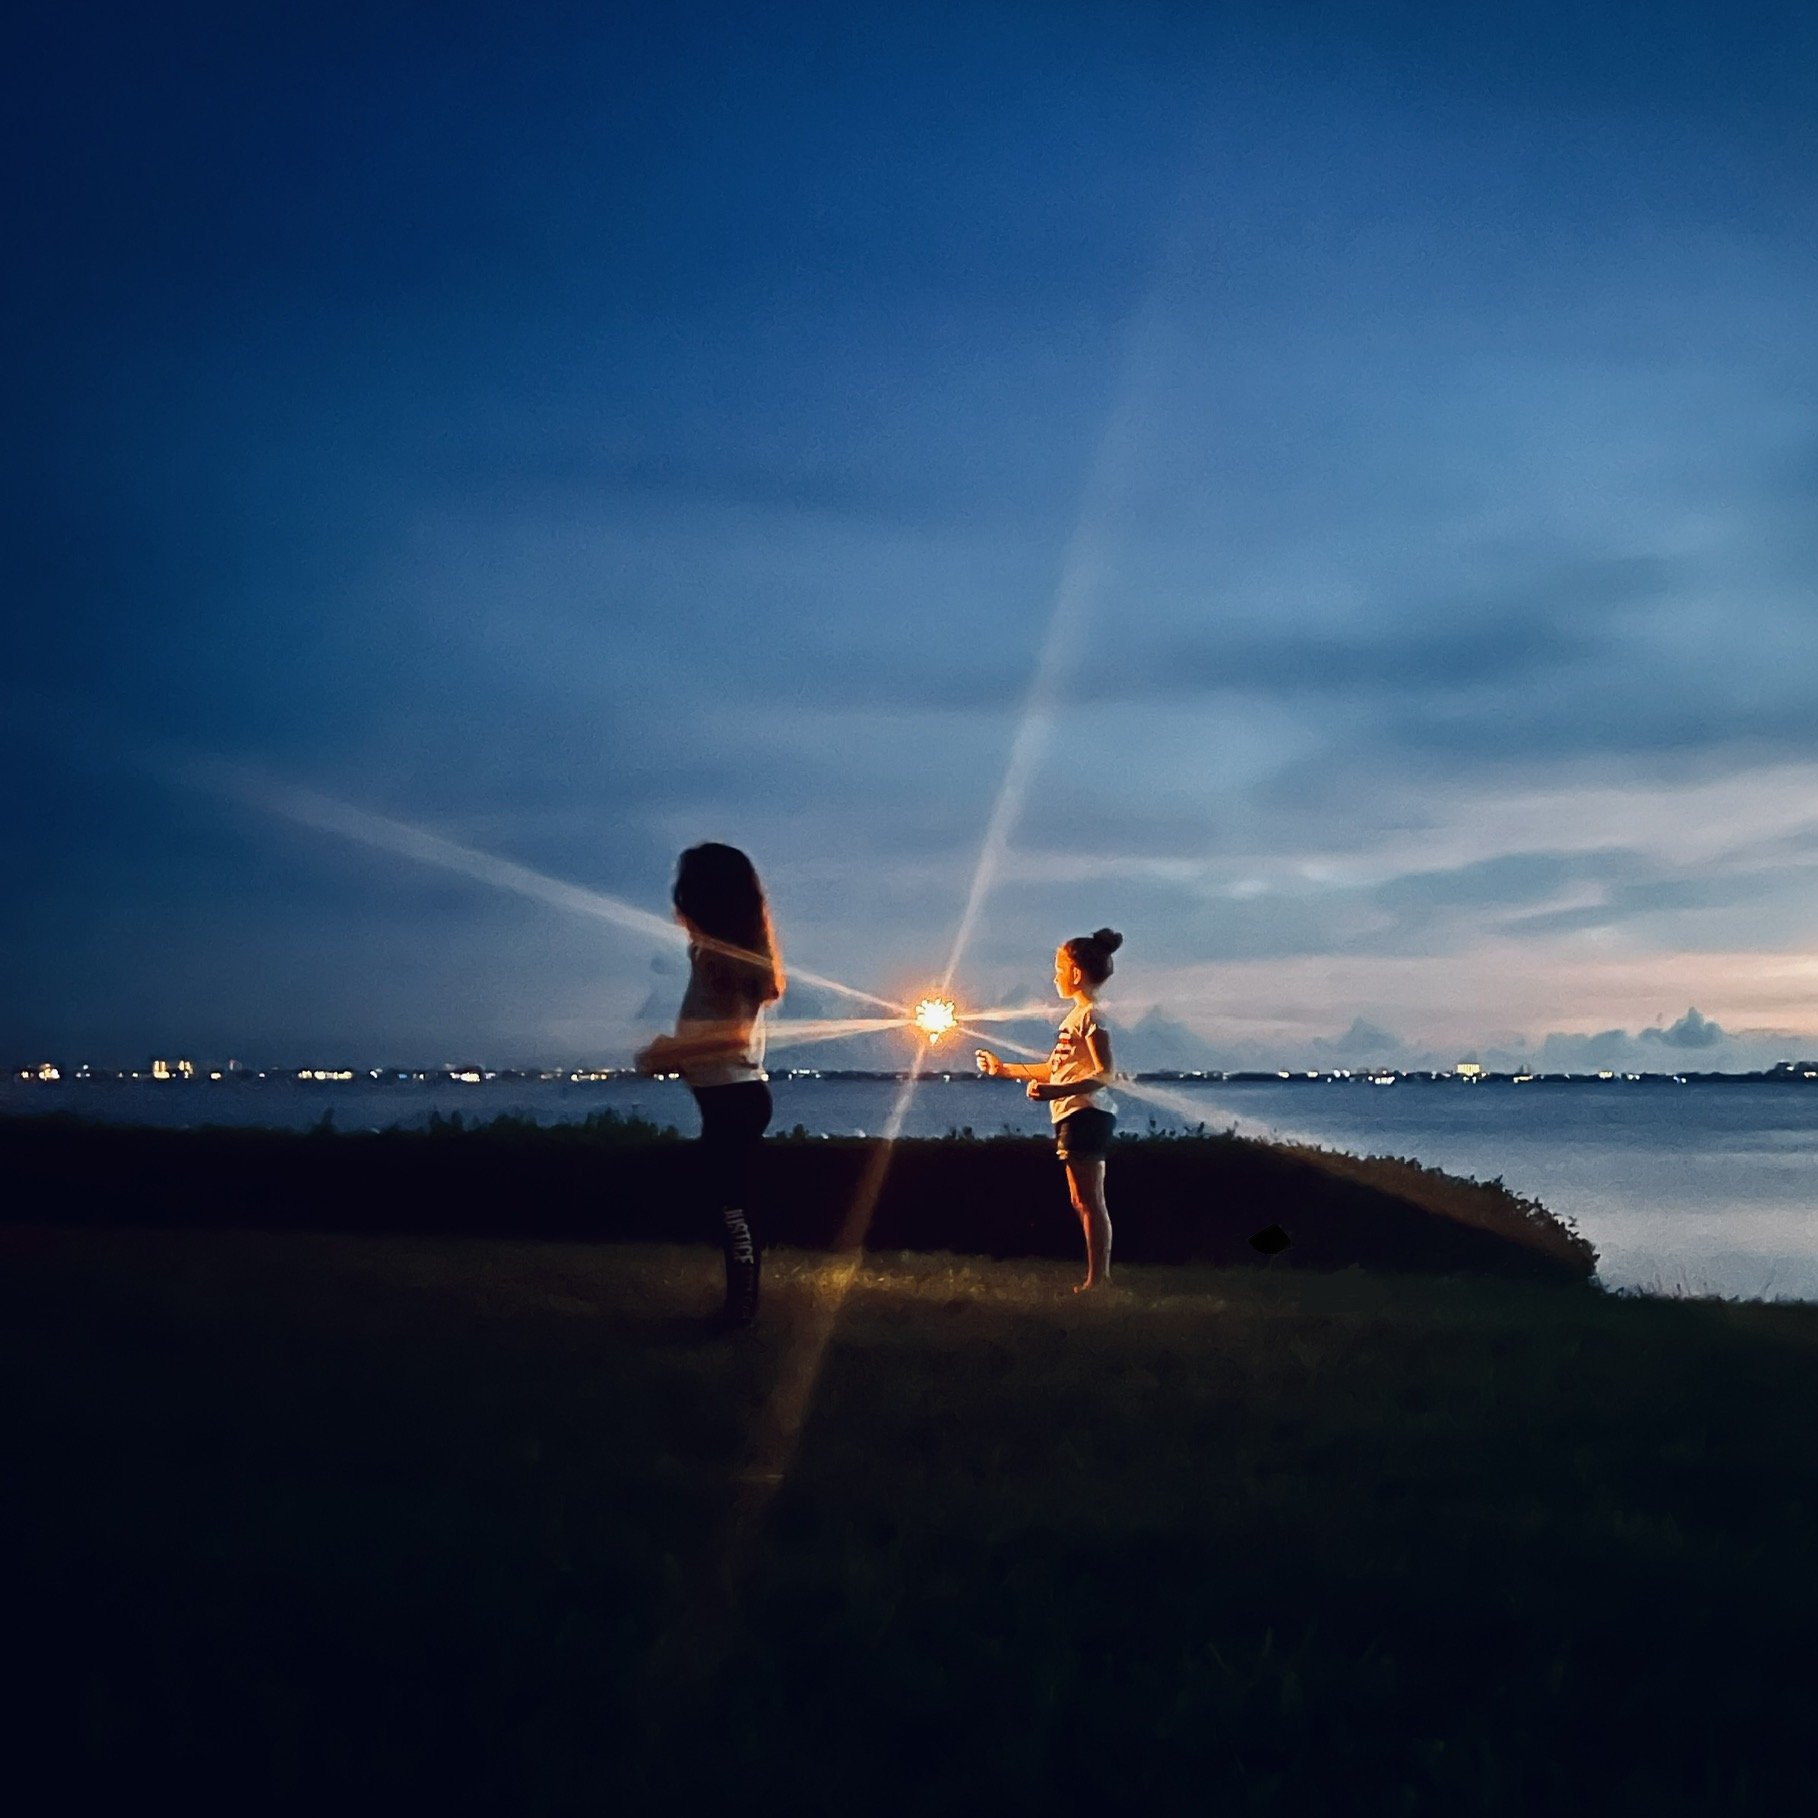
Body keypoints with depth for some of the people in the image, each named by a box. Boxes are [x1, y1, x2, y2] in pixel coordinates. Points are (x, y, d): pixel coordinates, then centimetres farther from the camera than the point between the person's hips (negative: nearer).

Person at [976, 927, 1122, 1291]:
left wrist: (1056, 1091, -31)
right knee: (1082, 1201, 11)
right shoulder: (1078, 1015, 19)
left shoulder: (1091, 1015, -11)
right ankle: (1101, 1274, 14)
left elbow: (1104, 1074, -20)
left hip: (1085, 1113, -10)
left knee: (1089, 1201, -8)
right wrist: (1003, 1069, 29)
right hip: (1072, 1115, 10)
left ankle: (1097, 1278, -7)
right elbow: (1057, 1068, 24)